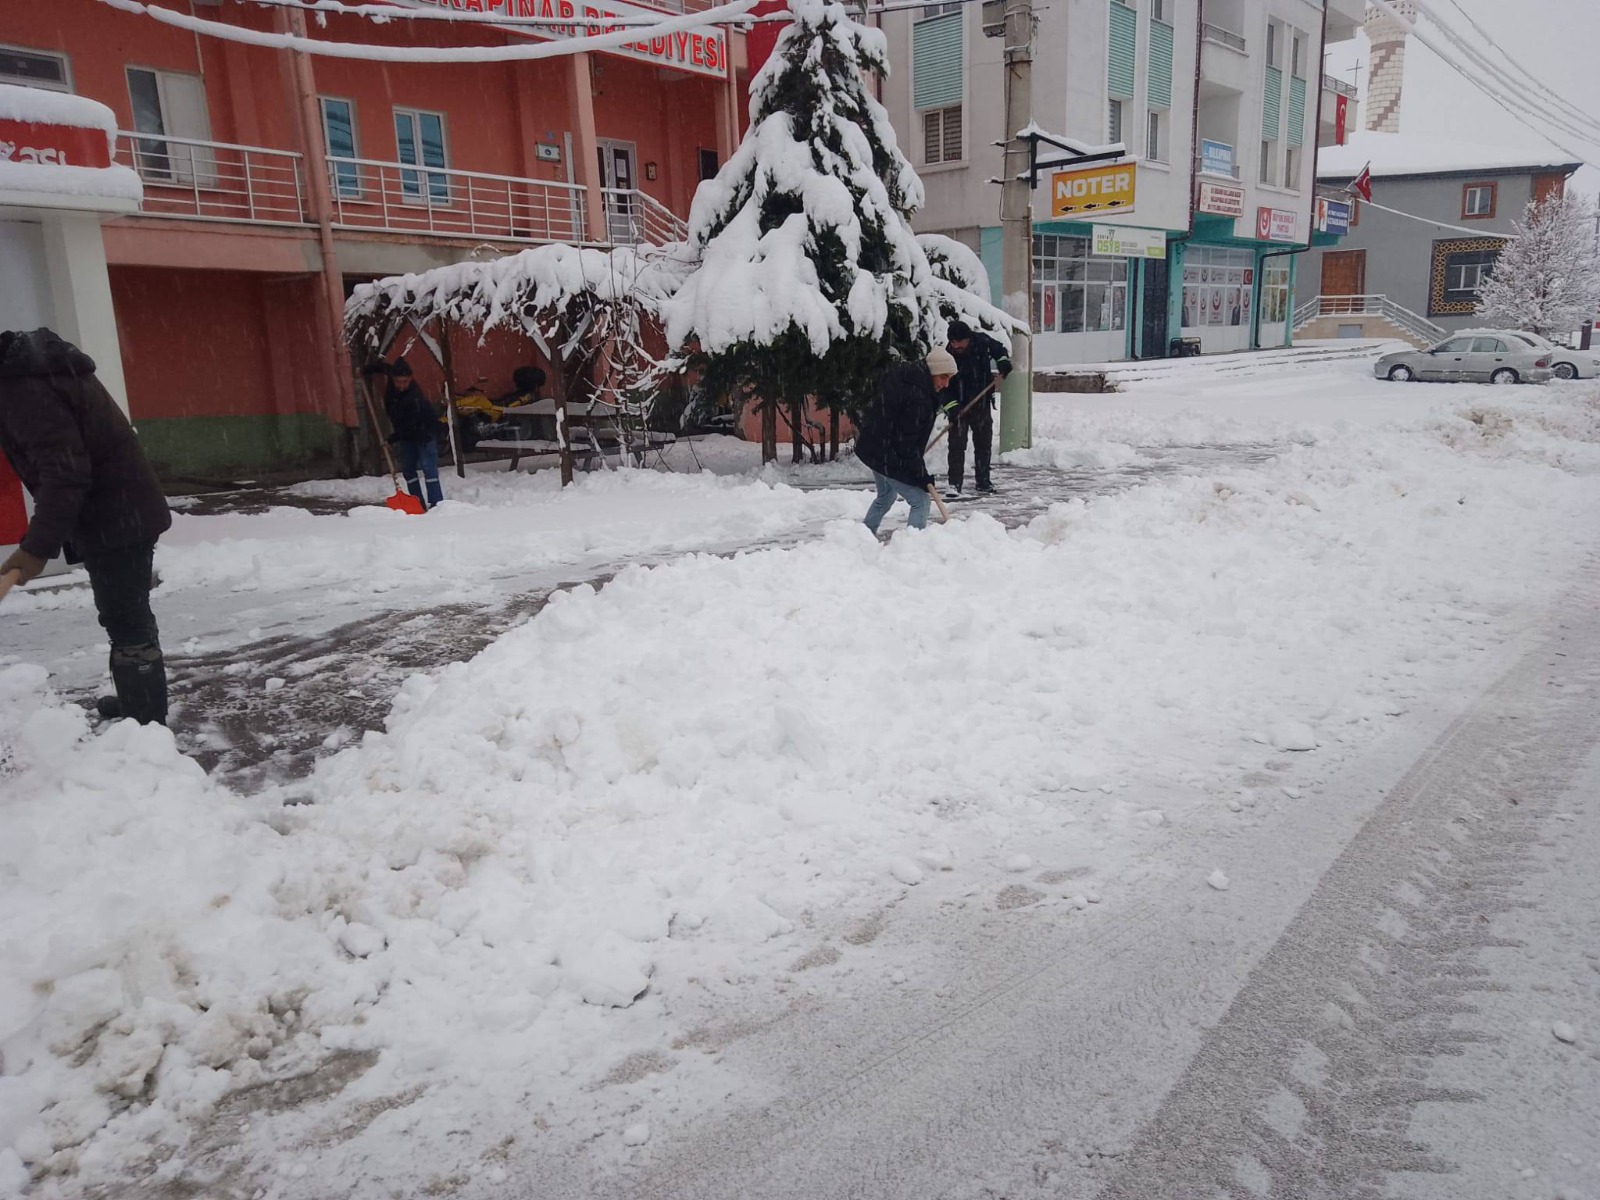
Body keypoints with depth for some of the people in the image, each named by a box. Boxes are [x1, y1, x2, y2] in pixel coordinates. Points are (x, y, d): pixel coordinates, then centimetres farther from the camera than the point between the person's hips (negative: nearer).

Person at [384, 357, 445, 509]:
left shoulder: (415, 398, -32)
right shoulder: (392, 388, -12)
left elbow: (411, 425, -29)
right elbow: (386, 368, 12)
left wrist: (395, 437, -26)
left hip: (424, 432, -8)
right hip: (406, 434, 8)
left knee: (428, 468, -16)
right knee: (408, 469, 7)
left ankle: (436, 503, -20)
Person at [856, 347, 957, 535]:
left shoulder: (907, 376, 3)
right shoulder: (917, 397, -27)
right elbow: (906, 442, -25)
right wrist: (921, 473, -19)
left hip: (872, 448, 11)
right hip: (887, 456, -11)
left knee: (885, 497, 29)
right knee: (920, 501, -8)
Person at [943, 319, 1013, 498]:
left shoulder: (982, 341, -11)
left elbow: (1000, 350, 11)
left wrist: (1003, 362, -8)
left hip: (982, 403, 3)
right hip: (959, 405, -3)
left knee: (984, 443, 10)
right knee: (957, 445, -9)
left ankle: (983, 481, 21)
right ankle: (954, 484, -6)